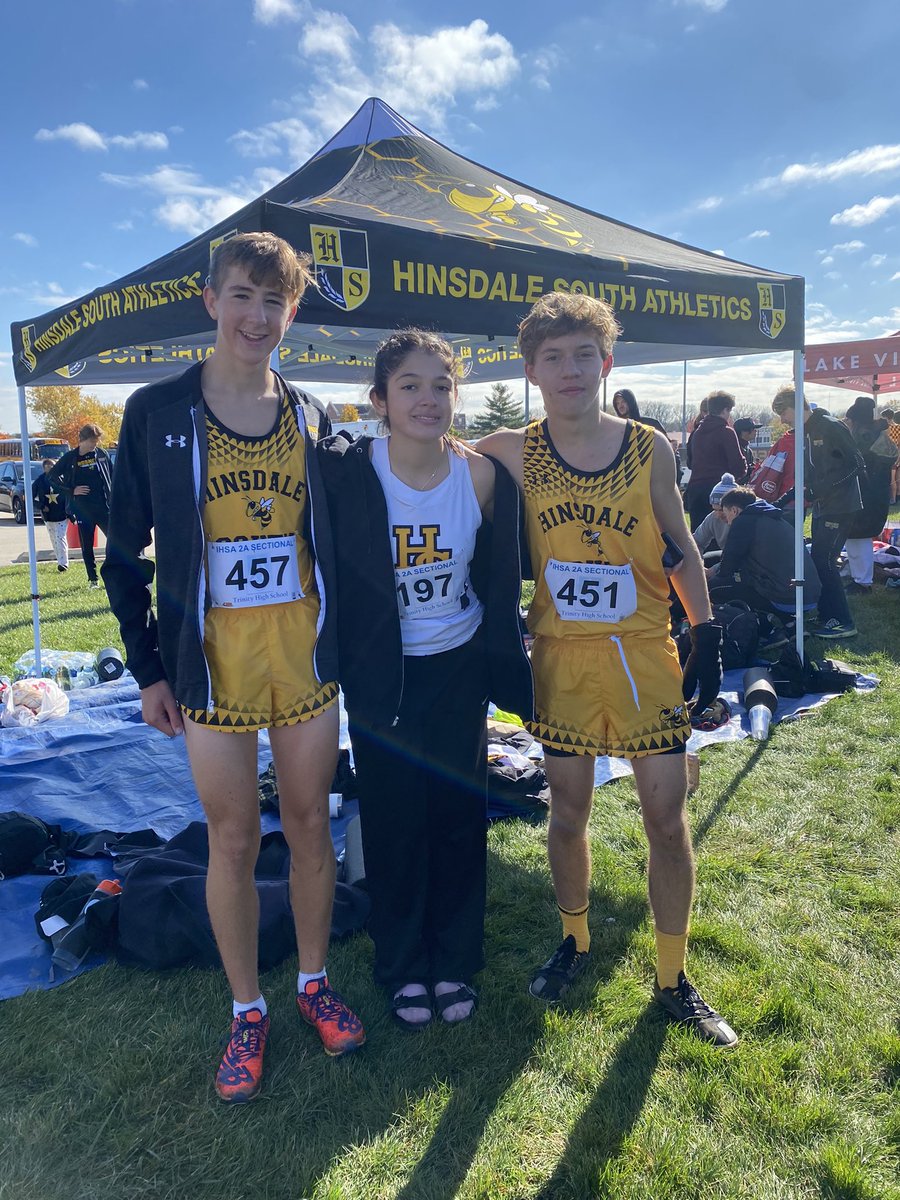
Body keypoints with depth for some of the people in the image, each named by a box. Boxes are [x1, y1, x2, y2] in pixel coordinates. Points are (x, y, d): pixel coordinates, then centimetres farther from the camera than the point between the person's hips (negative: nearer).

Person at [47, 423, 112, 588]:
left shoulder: (102, 454, 4)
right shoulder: (70, 458, -1)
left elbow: (112, 477, 12)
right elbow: (51, 477, 3)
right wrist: (71, 490, -6)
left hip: (104, 507, 1)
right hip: (82, 510, -1)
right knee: (87, 546, 6)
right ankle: (93, 579, 16)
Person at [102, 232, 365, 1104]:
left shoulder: (310, 419, 6)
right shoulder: (157, 412, -2)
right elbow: (125, 551, 1)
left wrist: (338, 639, 7)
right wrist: (148, 669, -1)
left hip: (304, 657, 3)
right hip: (211, 662, -2)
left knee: (310, 825, 12)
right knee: (233, 839, 7)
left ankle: (314, 983, 33)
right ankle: (247, 1010, 28)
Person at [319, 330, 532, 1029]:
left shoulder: (481, 474, -9)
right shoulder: (346, 473, -16)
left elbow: (500, 585, 0)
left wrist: (508, 673, 5)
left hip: (458, 668, 2)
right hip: (380, 675, -1)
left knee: (458, 812, 11)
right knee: (394, 818, 10)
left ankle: (456, 962, 33)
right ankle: (404, 967, 32)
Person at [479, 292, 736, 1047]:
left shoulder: (652, 450, -2)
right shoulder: (514, 454, -3)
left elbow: (682, 549, 5)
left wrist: (708, 637, 0)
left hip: (645, 654, 0)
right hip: (562, 658, 0)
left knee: (668, 818, 4)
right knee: (567, 813, 12)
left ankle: (673, 979, 24)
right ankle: (575, 942, 38)